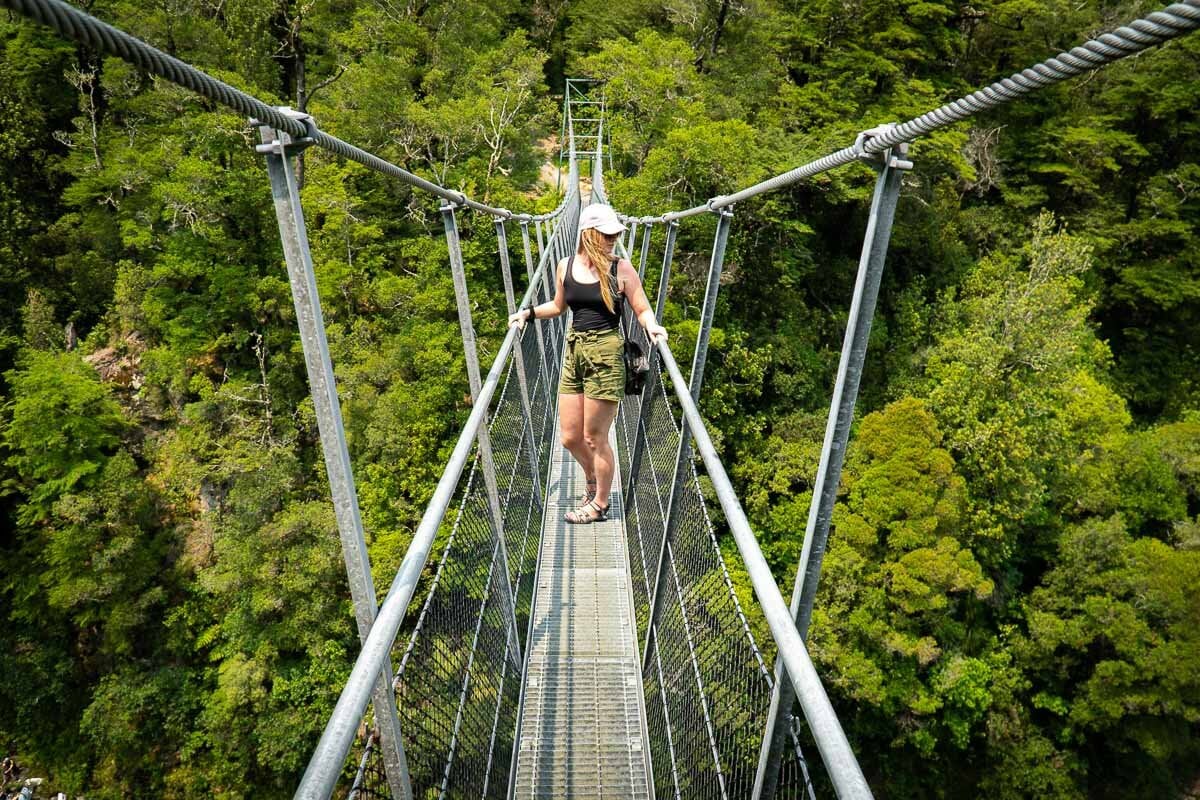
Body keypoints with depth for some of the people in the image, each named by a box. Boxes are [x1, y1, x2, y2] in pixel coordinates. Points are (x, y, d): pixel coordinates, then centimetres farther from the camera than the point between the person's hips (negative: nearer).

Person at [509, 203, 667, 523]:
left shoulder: (621, 268, -5)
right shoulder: (566, 266, 6)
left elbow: (643, 310, -3)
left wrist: (652, 326, -23)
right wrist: (529, 312, 8)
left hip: (605, 355, -5)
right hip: (574, 353, 5)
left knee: (594, 438, 3)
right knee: (570, 438, 10)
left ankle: (600, 504, 24)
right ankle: (593, 480, 41)